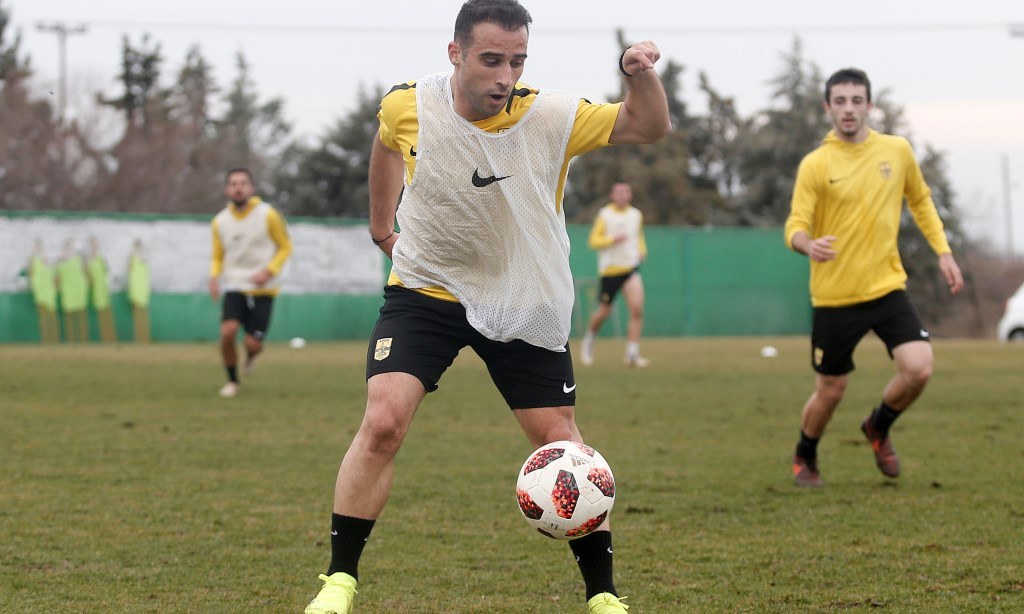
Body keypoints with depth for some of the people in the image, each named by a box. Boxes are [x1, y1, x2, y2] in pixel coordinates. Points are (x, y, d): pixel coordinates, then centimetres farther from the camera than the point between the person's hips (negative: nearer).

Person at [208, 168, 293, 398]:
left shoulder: (267, 215, -7)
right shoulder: (220, 221, 3)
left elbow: (285, 246, 2)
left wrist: (269, 271, -14)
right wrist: (214, 276, -5)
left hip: (262, 290, -2)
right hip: (234, 286, 2)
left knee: (253, 344, -7)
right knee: (227, 332, -20)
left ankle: (250, 357, 33)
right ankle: (232, 381, 3)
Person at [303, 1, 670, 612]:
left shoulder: (550, 117, -18)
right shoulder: (406, 106, -15)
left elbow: (649, 126, -9)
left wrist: (641, 76, -30)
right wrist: (382, 220, 22)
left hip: (523, 306, 1)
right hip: (425, 288, 0)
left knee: (560, 442, 2)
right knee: (383, 423, -18)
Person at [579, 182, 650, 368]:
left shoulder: (636, 215, 9)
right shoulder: (605, 215, -3)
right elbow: (593, 241, -6)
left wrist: (642, 250, 9)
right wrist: (613, 239, -21)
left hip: (631, 268, 2)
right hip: (610, 269, -2)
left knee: (637, 309, -17)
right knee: (604, 312, 6)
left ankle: (632, 354, -15)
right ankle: (589, 338, 36)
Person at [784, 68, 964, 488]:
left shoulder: (897, 151, 2)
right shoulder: (815, 165, -8)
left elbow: (920, 201, 18)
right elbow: (795, 227, -10)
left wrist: (943, 252, 10)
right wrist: (808, 244, -33)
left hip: (887, 287, 2)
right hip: (834, 296, -2)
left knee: (919, 368, -16)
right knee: (830, 391, 5)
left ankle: (878, 428, 16)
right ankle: (804, 458, 36)